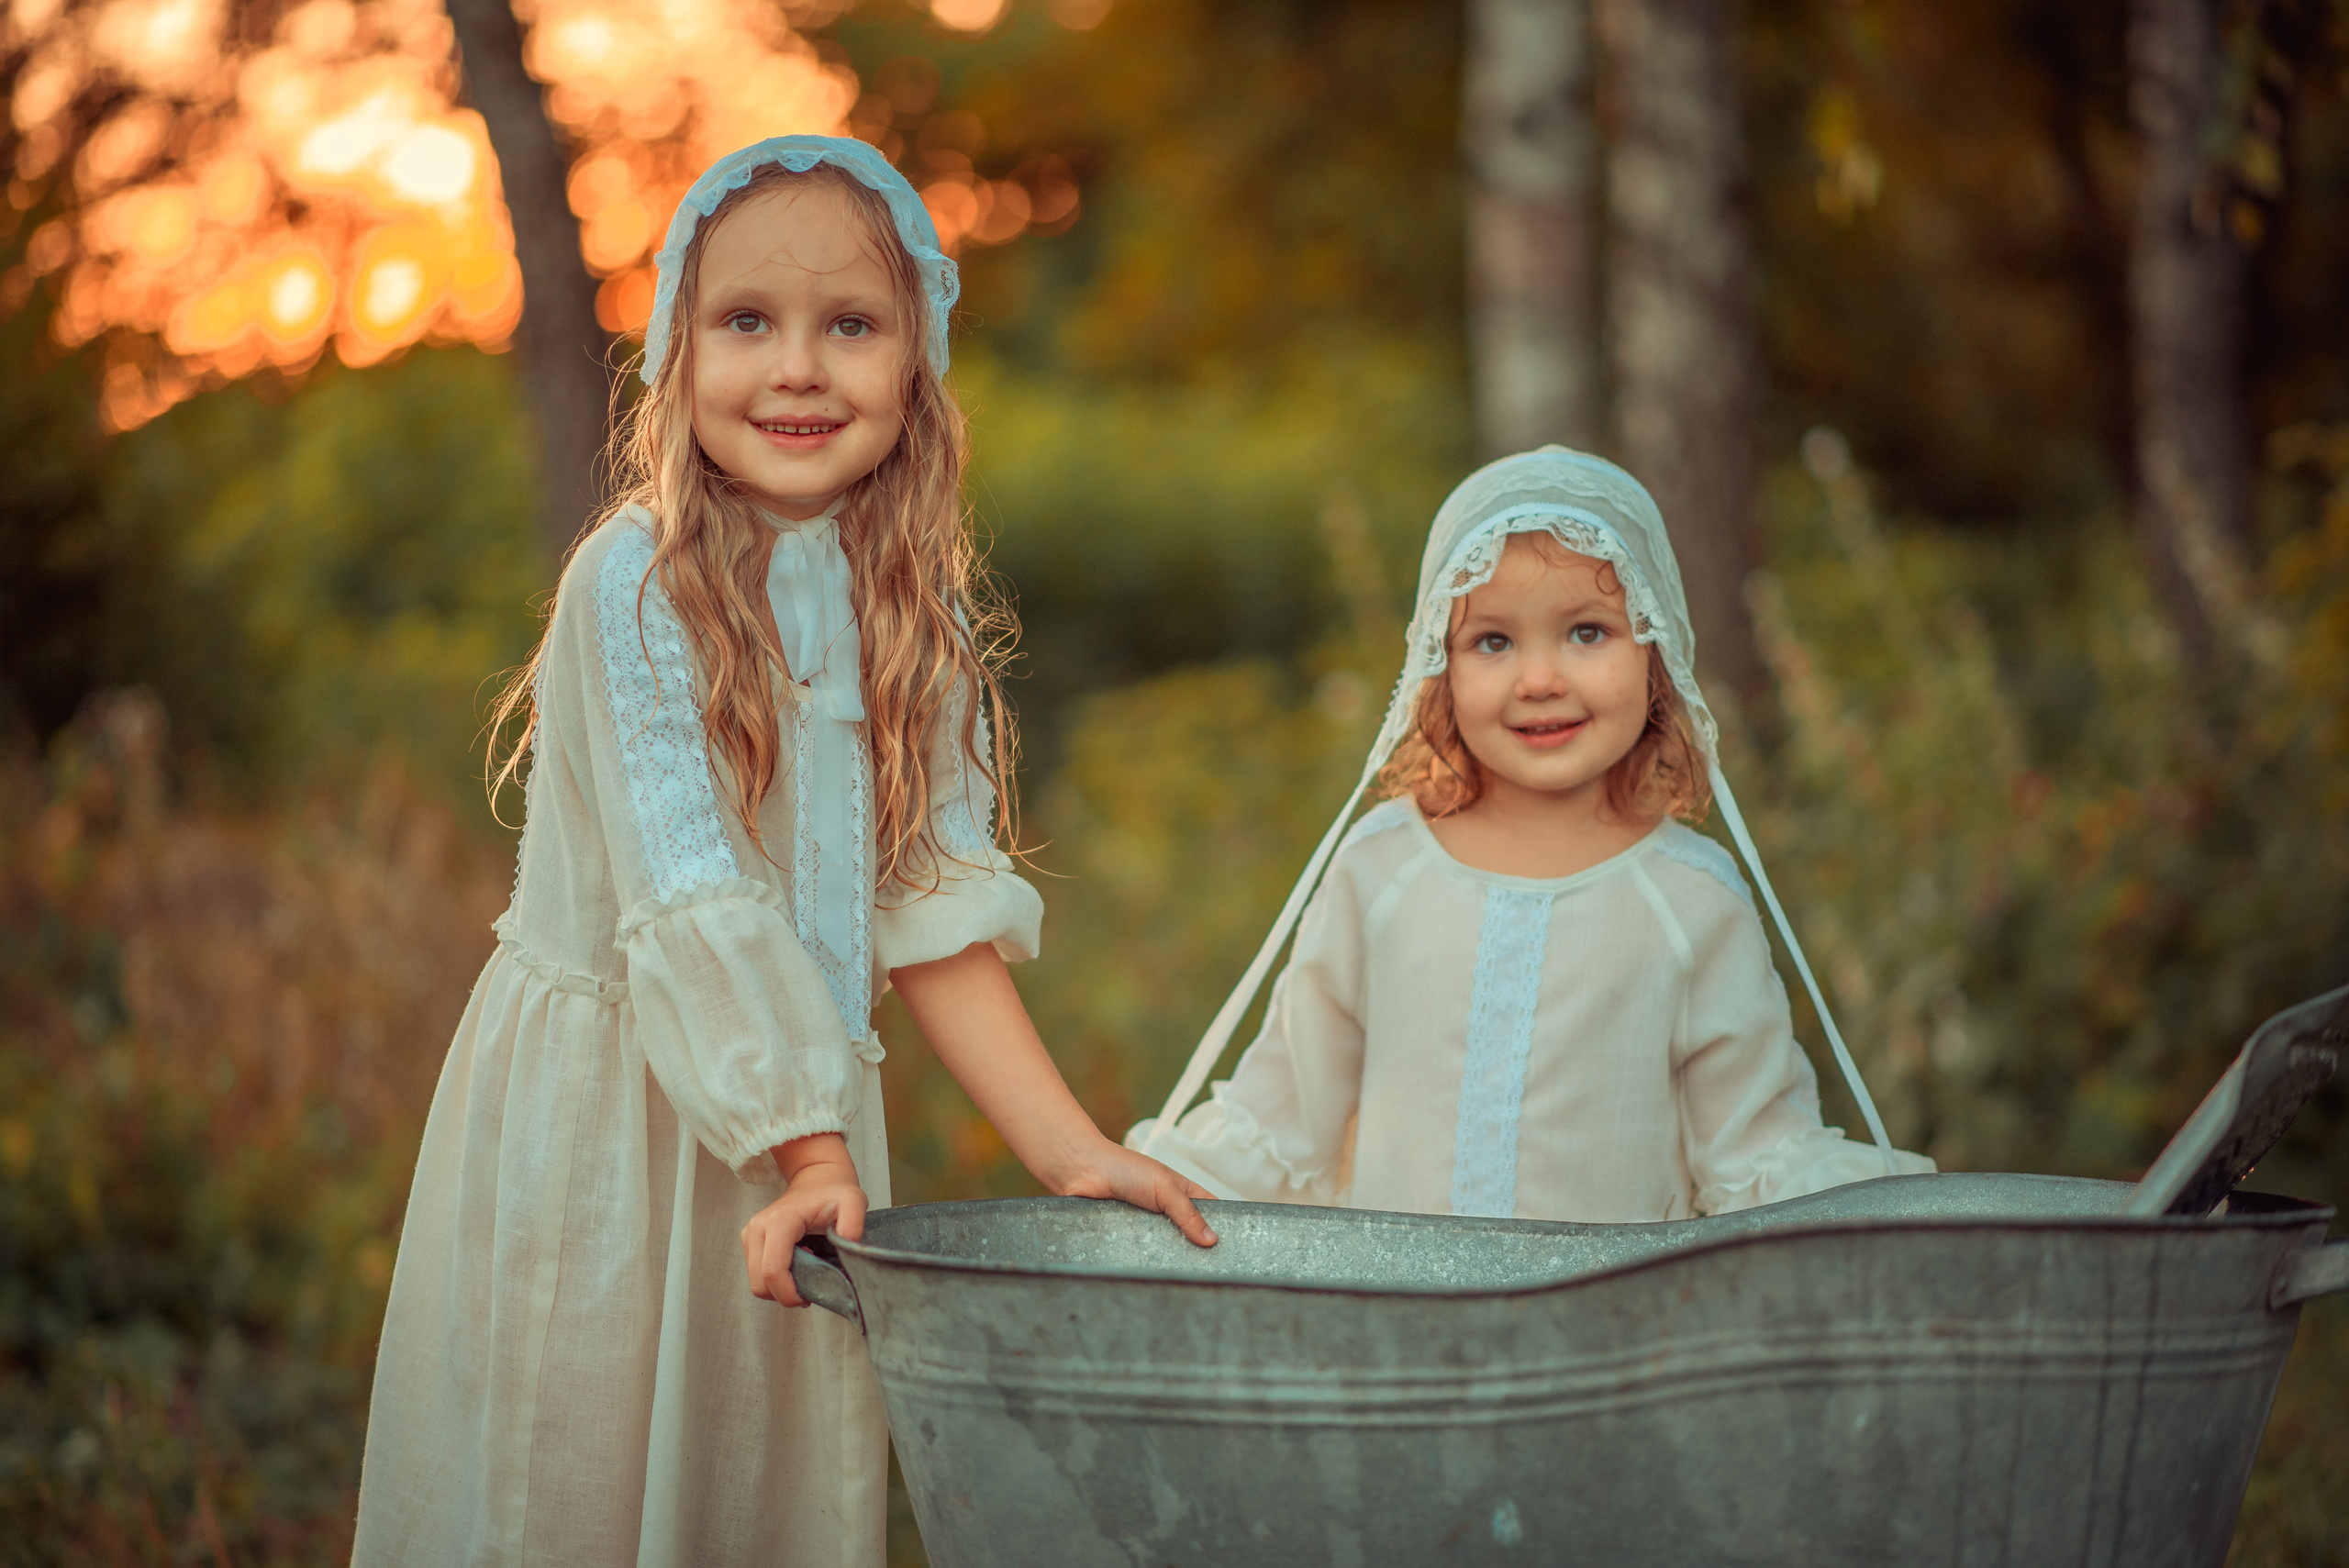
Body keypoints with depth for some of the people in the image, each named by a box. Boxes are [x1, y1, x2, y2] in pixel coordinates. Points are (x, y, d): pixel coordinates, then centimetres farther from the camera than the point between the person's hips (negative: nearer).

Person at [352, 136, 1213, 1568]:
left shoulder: (914, 609, 3)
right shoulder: (636, 580, -13)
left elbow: (934, 914, -1)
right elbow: (688, 896, -18)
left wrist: (1073, 1152, -10)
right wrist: (813, 1154, -25)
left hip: (804, 1107, 5)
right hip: (598, 1113, -4)